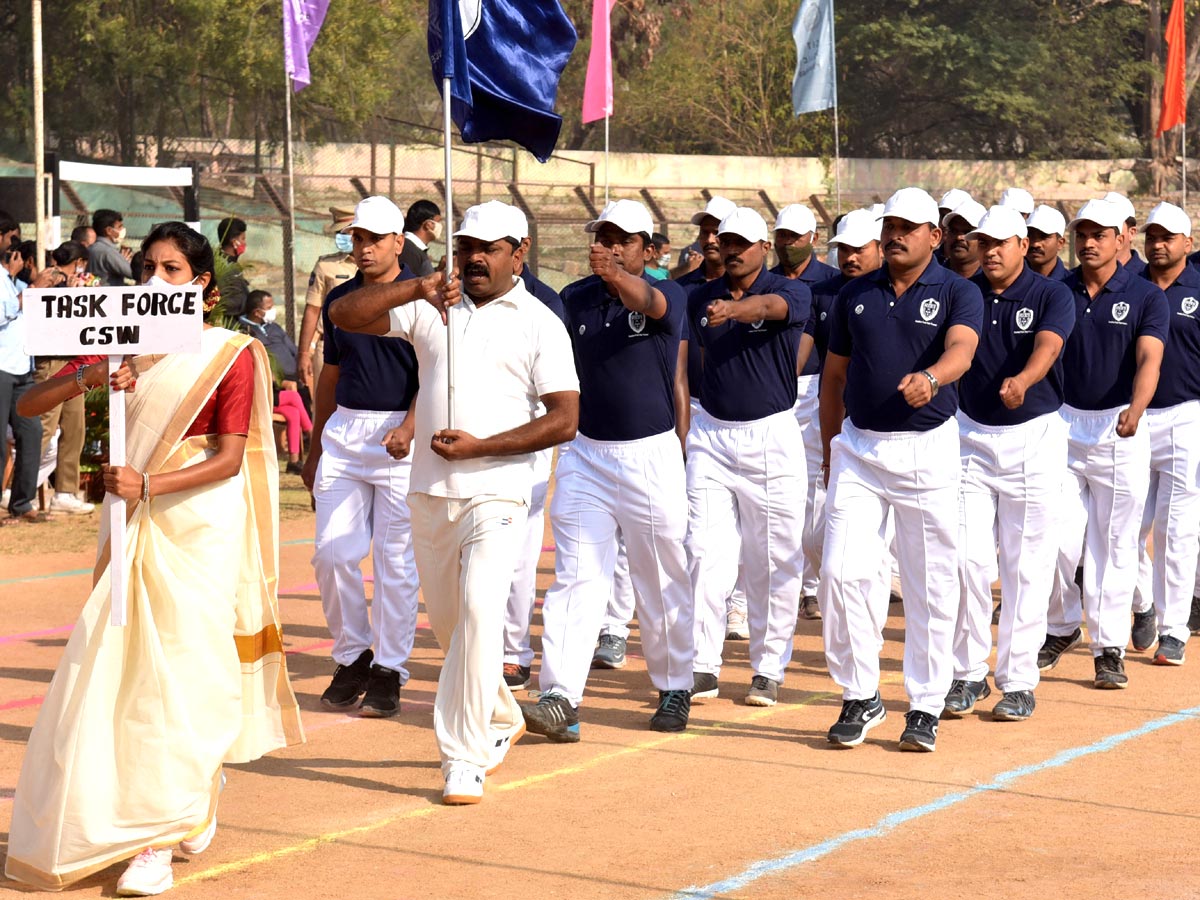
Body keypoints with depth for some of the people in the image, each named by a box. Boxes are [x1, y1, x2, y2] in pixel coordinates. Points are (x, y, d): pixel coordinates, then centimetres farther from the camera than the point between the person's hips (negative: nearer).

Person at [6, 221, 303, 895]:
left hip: (201, 528, -4)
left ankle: (157, 839, -4)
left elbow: (230, 459, -10)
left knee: (183, 674, -6)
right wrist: (86, 379, -17)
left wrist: (149, 485, -22)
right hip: (132, 527, 5)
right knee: (125, 667, 3)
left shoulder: (231, 354, -5)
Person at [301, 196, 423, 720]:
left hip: (401, 439, -5)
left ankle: (388, 671, 7)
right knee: (332, 553, 0)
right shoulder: (339, 300, 13)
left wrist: (409, 428, -23)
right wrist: (315, 447, 21)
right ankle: (352, 658, 16)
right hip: (344, 434, 5)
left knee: (396, 560, -1)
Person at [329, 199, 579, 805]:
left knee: (479, 608, -21)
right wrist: (414, 289, -15)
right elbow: (344, 316, 1)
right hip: (429, 491, 5)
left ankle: (464, 760, -19)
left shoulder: (540, 324, 0)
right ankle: (501, 719, 38)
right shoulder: (430, 310, 10)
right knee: (446, 619, 15)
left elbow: (565, 420, -6)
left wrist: (479, 446, -14)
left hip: (496, 492, -5)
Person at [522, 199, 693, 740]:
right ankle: (560, 695, -11)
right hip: (585, 454, 3)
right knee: (576, 576, -5)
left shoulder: (668, 295, -8)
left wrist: (617, 277, -54)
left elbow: (650, 305, -32)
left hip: (651, 456, -2)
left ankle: (674, 689, 24)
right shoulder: (576, 299, 4)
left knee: (663, 583, 8)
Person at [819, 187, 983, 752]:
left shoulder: (958, 293, -2)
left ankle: (926, 706, 13)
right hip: (859, 446, 3)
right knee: (843, 572, -6)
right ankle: (860, 697, 8)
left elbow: (961, 349, -23)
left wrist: (929, 377, -44)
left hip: (927, 448, -3)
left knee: (930, 583, 2)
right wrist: (831, 451, 14)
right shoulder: (855, 296, 9)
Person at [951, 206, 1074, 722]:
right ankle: (969, 674, 10)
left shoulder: (1052, 297, -6)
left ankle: (1018, 681, 10)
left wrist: (1023, 379, -46)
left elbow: (1048, 345, -26)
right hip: (971, 437, 2)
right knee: (968, 558, -2)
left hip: (1034, 437, -2)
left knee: (1026, 565, 1)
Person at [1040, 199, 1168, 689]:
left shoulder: (1146, 296, -3)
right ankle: (1061, 626, 22)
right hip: (1062, 425, 2)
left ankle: (1109, 649, 10)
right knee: (1056, 540, -2)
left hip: (1119, 432, -2)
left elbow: (1149, 359, -17)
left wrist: (1136, 410, -35)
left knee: (1113, 546, 2)